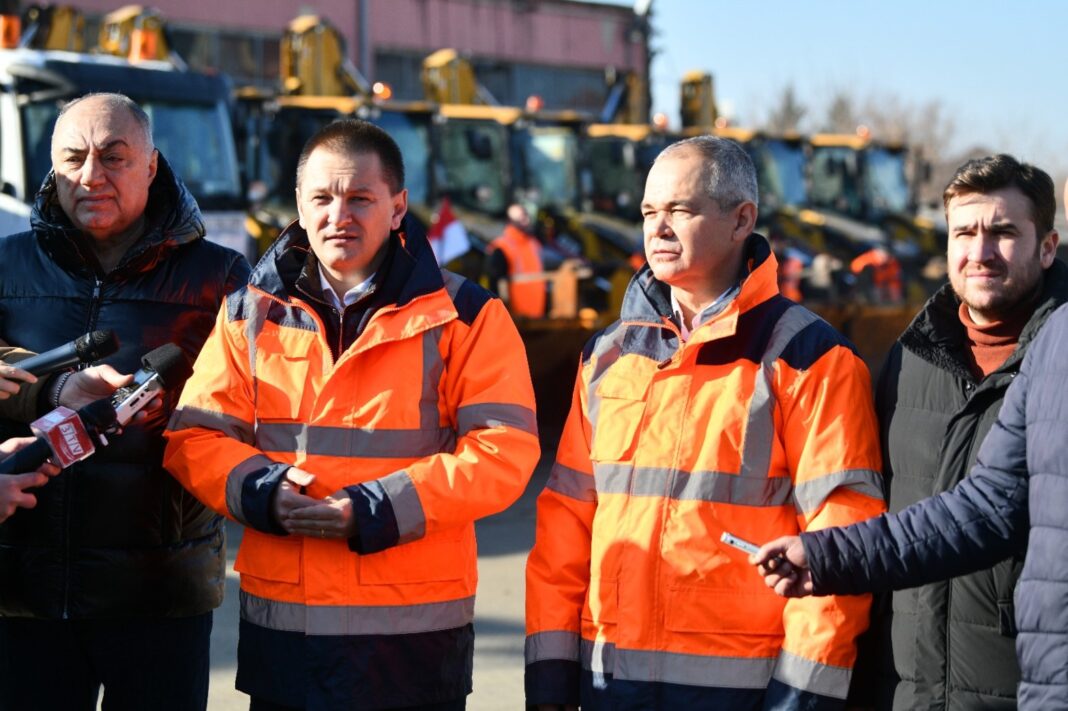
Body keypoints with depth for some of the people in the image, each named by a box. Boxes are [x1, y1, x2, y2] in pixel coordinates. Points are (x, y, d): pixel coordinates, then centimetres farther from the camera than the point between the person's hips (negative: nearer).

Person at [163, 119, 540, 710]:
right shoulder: (251, 313, 9)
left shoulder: (464, 316, 0)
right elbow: (195, 436, 7)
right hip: (280, 628, 3)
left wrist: (378, 510, -17)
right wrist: (260, 492, -14)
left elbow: (504, 449, -8)